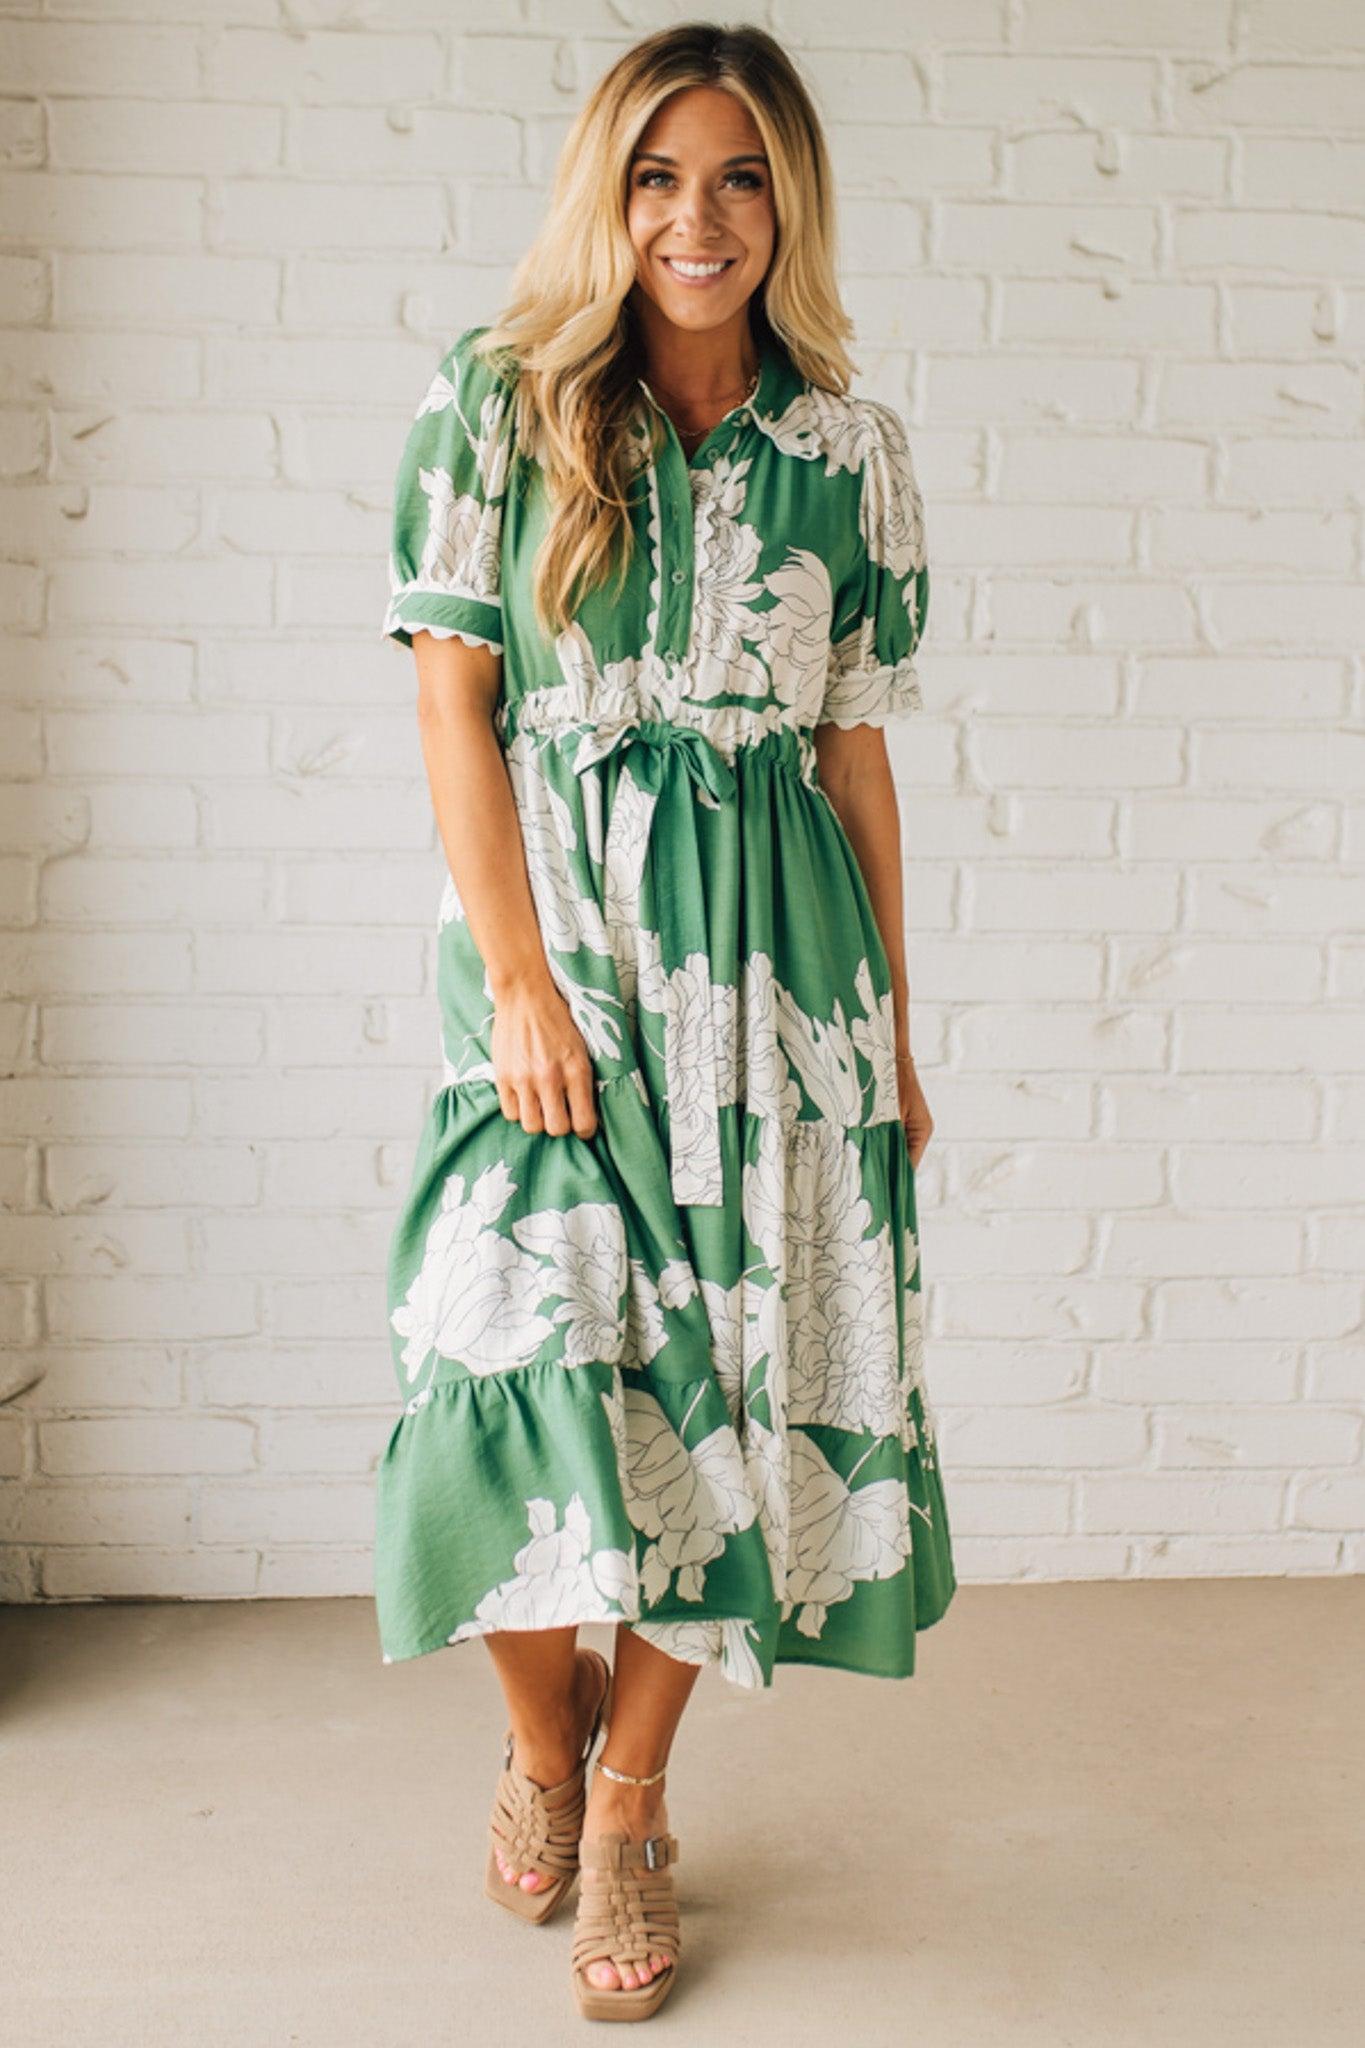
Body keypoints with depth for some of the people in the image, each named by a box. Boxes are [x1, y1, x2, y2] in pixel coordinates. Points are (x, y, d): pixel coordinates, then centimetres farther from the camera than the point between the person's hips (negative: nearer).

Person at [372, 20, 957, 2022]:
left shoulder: (851, 450, 6)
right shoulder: (496, 399, 2)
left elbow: (855, 748, 9)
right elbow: (453, 698, -2)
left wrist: (896, 1030, 9)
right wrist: (522, 981, -11)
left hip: (775, 956, 2)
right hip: (550, 940, -1)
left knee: (726, 1371, 3)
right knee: (525, 1361, -9)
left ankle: (631, 1796, 24)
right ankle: (544, 1723, 23)